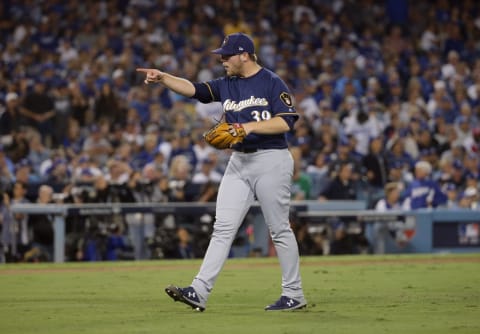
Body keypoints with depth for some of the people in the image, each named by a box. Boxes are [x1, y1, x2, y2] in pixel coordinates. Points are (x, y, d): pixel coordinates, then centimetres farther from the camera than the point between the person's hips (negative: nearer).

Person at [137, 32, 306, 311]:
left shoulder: (272, 83, -6)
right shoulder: (227, 85, 13)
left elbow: (286, 121, -15)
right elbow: (193, 89, 3)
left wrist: (248, 126, -22)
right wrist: (163, 78, -12)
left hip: (271, 160, -6)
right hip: (239, 162, 6)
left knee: (279, 229, -1)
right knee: (223, 228, -1)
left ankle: (294, 295, 9)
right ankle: (200, 292, -7)